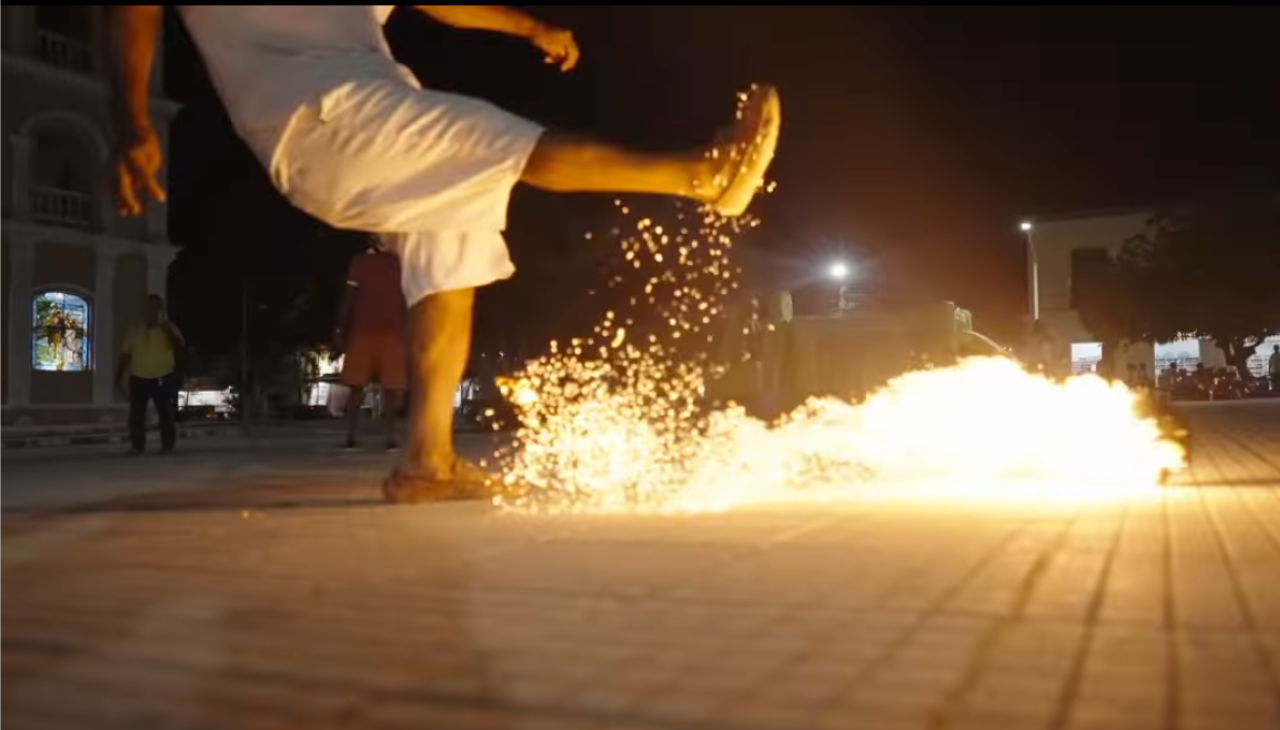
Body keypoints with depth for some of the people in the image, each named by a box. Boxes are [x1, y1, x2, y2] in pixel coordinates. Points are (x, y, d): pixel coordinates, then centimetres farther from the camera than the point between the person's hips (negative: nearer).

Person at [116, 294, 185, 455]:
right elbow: (125, 354, 11)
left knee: (166, 413, -1)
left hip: (163, 378, -2)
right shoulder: (135, 330, 10)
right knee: (136, 414, 2)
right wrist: (119, 377, 8)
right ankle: (137, 446, 10)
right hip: (138, 378, 2)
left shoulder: (169, 328, 4)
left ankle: (167, 446, 7)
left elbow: (179, 345, -15)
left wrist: (165, 325, -20)